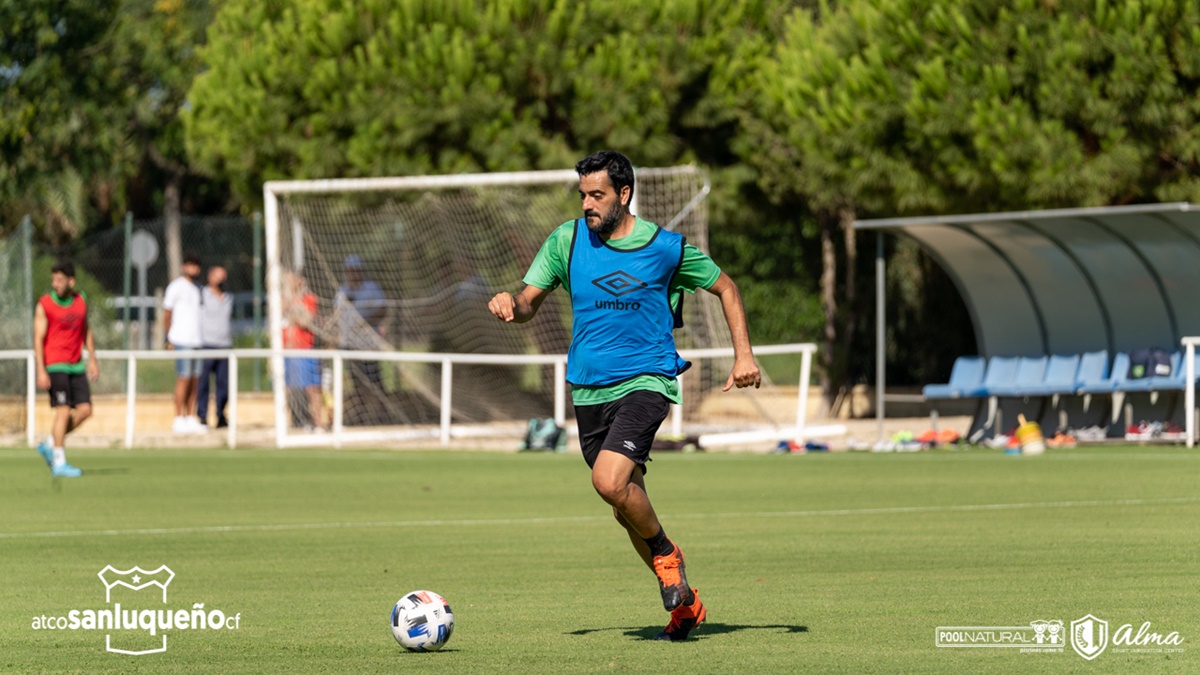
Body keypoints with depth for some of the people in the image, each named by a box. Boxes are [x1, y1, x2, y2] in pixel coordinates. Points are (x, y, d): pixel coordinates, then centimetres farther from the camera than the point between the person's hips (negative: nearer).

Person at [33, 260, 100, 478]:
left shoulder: (81, 301, 7)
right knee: (63, 411, -11)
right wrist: (41, 371, -17)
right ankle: (59, 463, -5)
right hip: (54, 366, -6)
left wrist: (92, 360, 15)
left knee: (85, 409, -1)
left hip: (76, 366, 6)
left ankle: (49, 445, 14)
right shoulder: (44, 305, -8)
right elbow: (38, 339, -10)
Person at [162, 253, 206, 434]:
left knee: (195, 381, 4)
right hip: (182, 342, -7)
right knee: (183, 379, -9)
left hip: (197, 341, 7)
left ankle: (191, 418, 7)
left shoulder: (197, 288, 17)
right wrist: (169, 339, -6)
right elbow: (166, 314, -2)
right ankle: (179, 419, -5)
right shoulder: (176, 286, -3)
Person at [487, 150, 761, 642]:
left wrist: (743, 355, 1)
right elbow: (529, 303, 7)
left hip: (645, 380, -5)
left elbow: (724, 287, 9)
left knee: (609, 481, -27)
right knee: (627, 508, 10)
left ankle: (665, 551, 1)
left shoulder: (665, 248, -5)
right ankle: (684, 602, 25)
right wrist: (509, 303, -18)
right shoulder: (567, 240, 2)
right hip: (589, 392, 5)